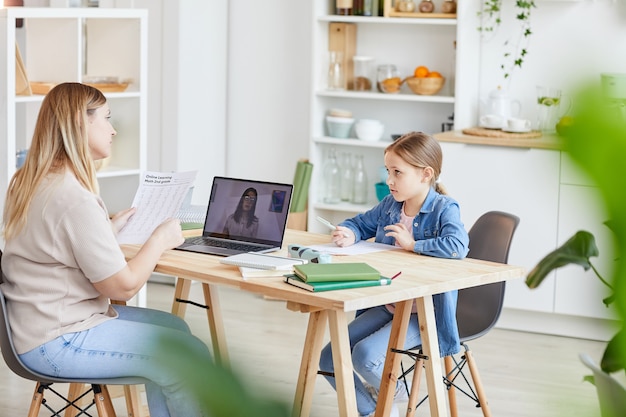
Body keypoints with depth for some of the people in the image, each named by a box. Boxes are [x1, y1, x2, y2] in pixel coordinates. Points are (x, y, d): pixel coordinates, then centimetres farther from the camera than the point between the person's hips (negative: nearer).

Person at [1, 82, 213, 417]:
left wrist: (112, 227, 17)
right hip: (56, 345, -11)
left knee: (173, 327, 19)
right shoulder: (74, 198, -24)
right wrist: (160, 239, -5)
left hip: (40, 323, 11)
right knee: (192, 357, -10)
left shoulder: (28, 181, 7)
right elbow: (123, 286, -19)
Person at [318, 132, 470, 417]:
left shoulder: (444, 208, -14)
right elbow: (361, 223, 22)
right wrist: (349, 234, -2)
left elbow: (458, 247, -32)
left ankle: (393, 391, 8)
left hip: (424, 312, -7)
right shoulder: (390, 205, 6)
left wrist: (413, 245, -22)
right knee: (330, 359, -2)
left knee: (365, 355, -27)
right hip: (386, 305, 8)